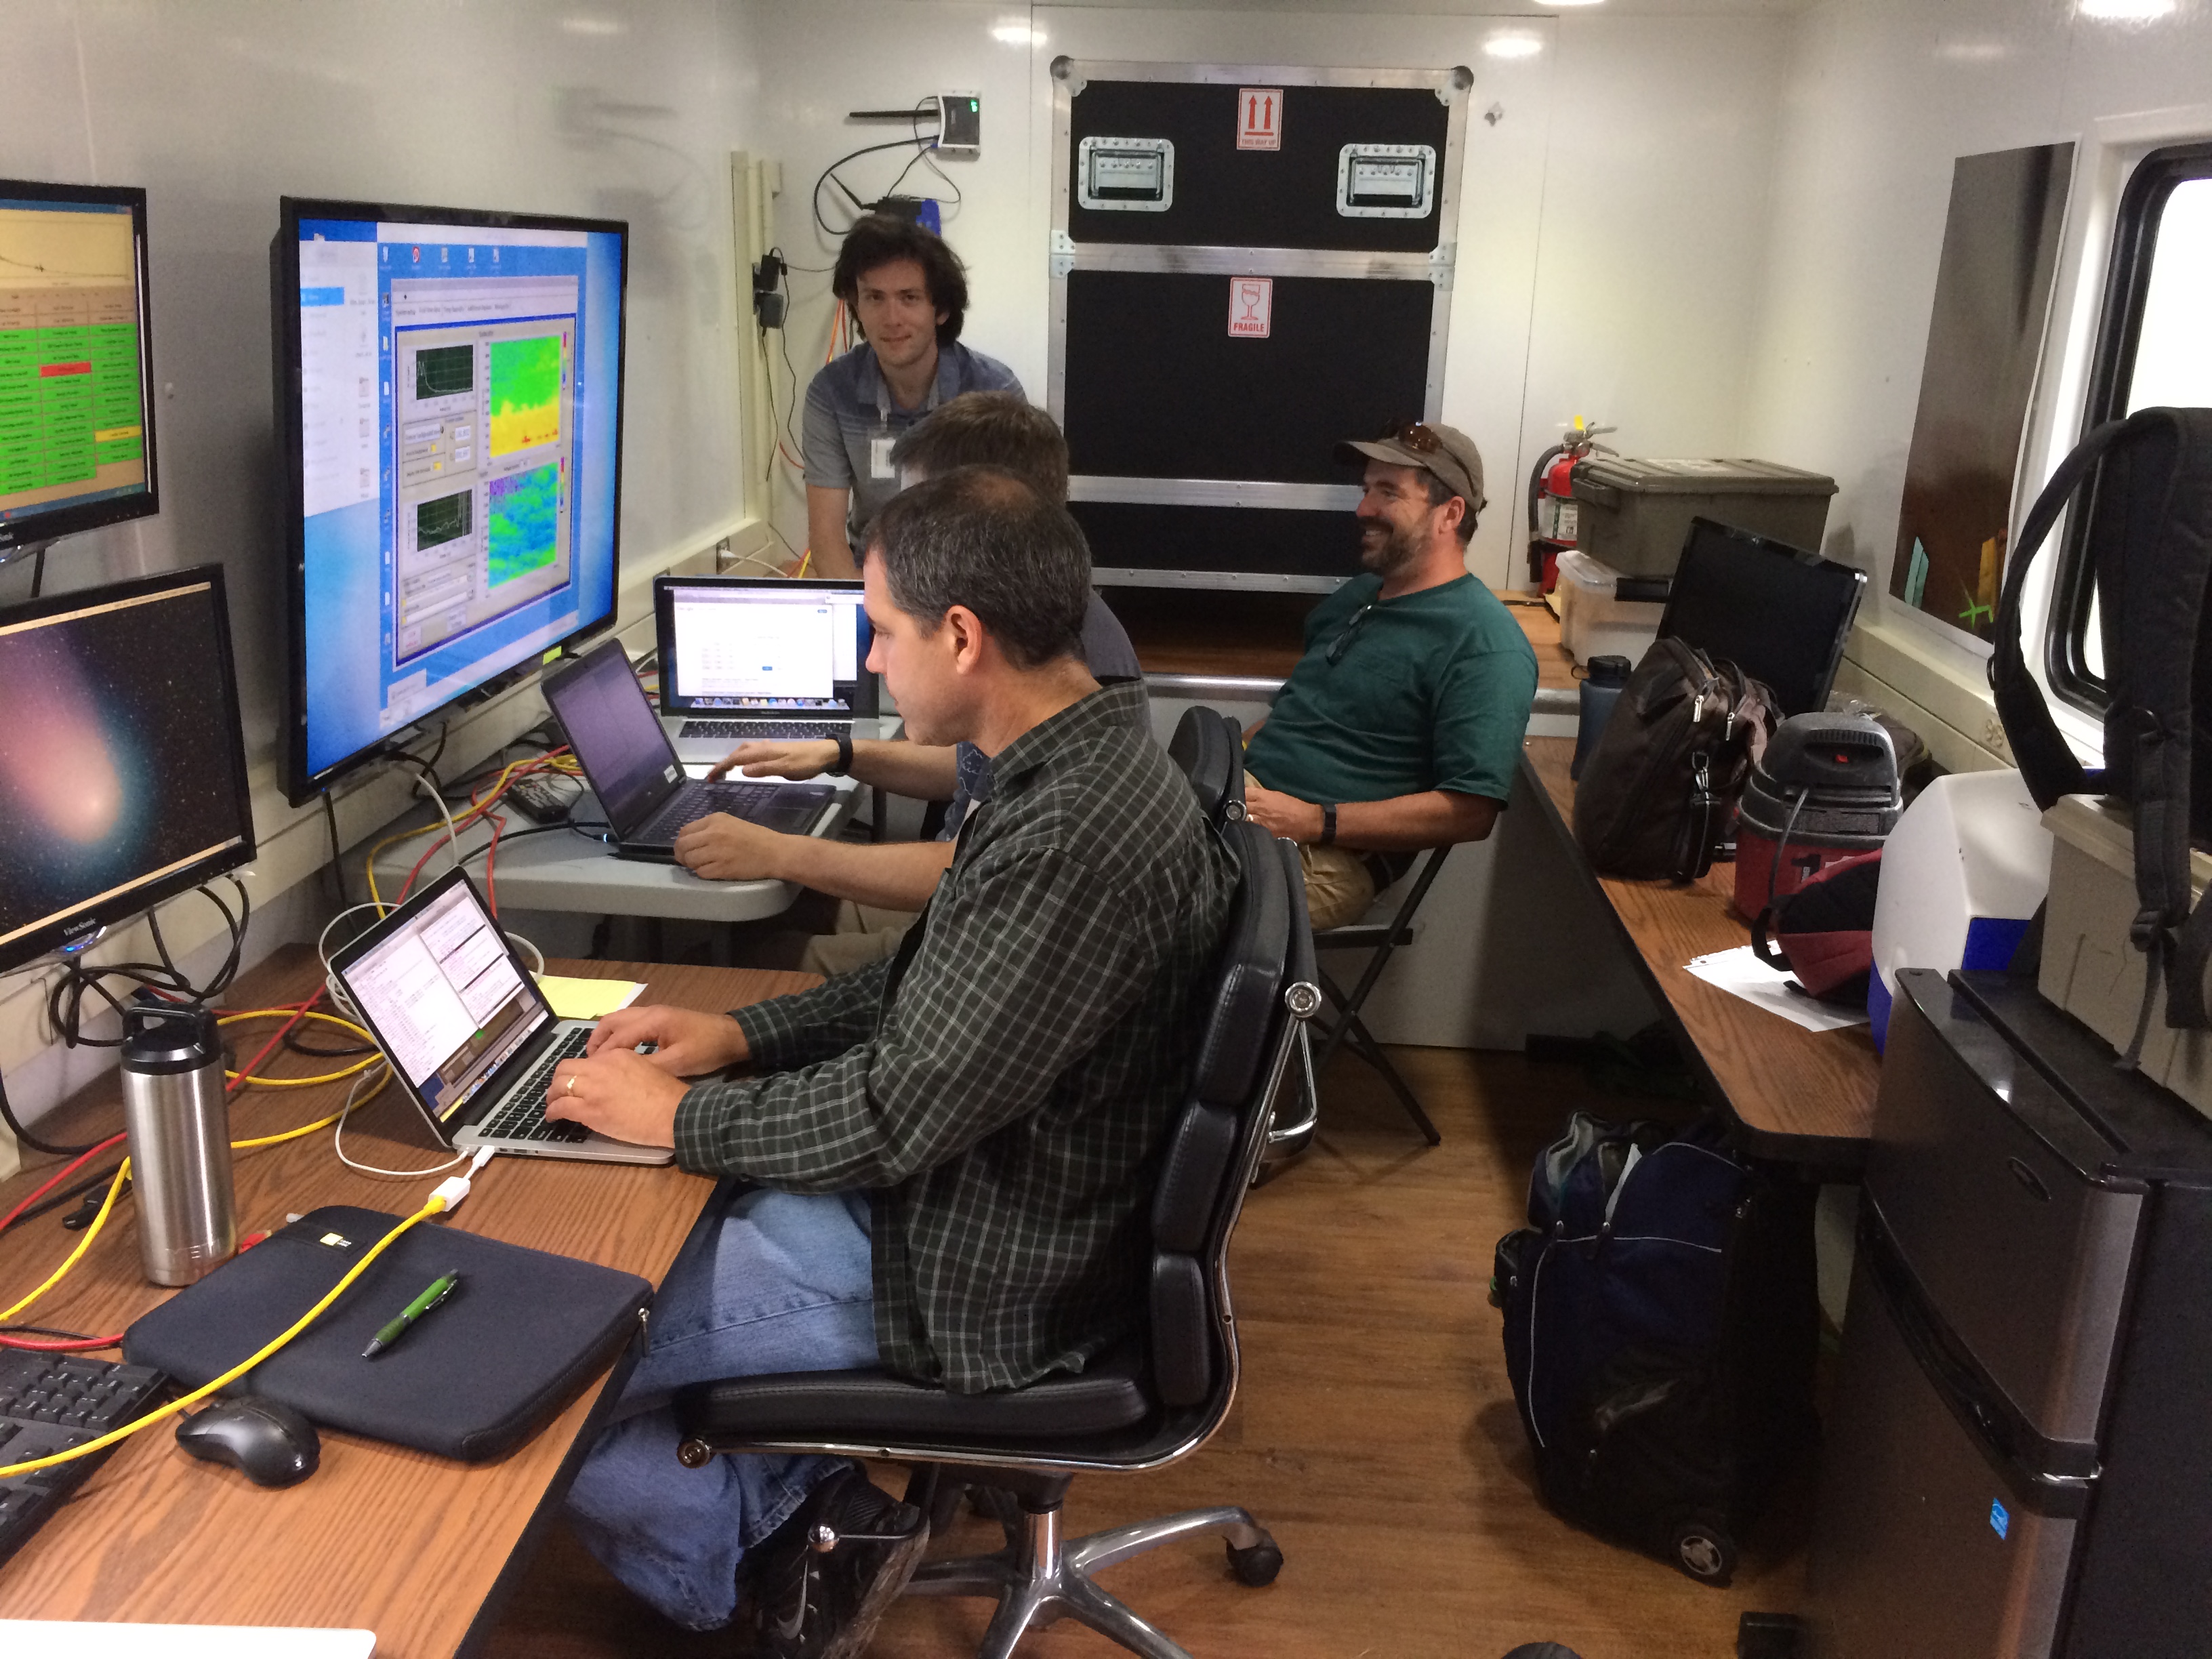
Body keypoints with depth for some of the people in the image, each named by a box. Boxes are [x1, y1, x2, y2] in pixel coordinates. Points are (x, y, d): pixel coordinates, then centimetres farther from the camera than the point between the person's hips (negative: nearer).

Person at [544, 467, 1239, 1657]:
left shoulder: (1076, 837, -31)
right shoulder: (1076, 767, 2)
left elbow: (901, 1114, -26)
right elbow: (926, 992, 13)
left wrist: (679, 1116, -12)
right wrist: (743, 1034, 5)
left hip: (967, 1286, -10)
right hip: (964, 1201, 10)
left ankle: (800, 1523, 13)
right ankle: (814, 1511, 19)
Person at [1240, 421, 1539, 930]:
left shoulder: (1484, 645, -9)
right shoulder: (1357, 593, 20)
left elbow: (1470, 811, -16)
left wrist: (1317, 822, -19)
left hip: (1326, 857, -8)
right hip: (1242, 792, 9)